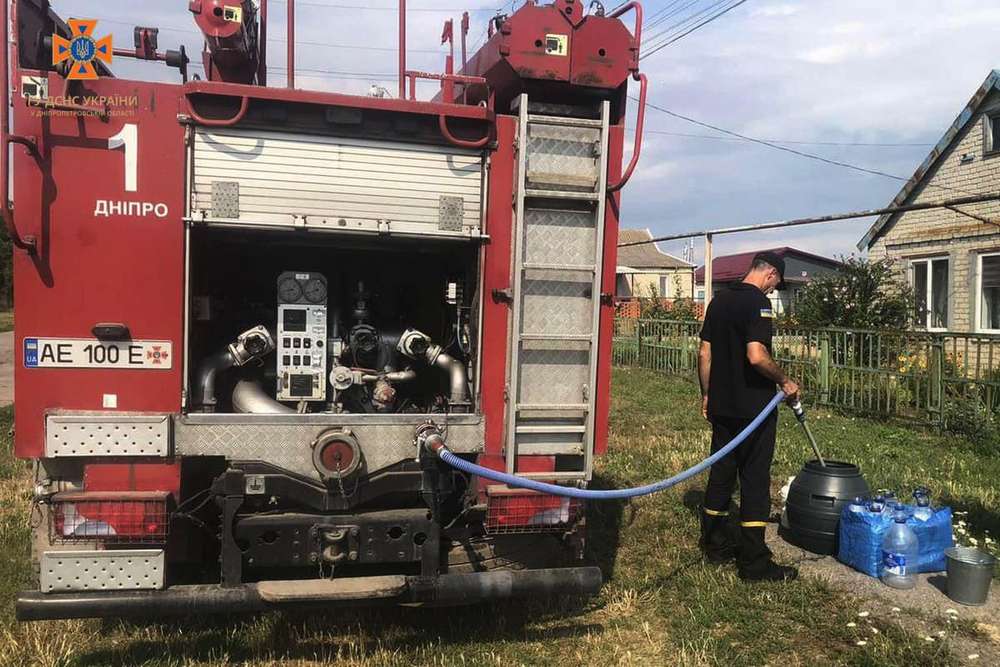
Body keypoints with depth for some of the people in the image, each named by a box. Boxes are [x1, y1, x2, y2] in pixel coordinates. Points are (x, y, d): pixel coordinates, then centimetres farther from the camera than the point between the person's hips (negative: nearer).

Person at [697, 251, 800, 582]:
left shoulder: (719, 300, 10)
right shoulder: (758, 302, -15)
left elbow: (704, 353, 12)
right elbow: (756, 356, -26)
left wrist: (706, 395, 19)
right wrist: (785, 381, -10)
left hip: (721, 406, 8)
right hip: (753, 408, -7)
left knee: (721, 474, 15)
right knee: (755, 480, -2)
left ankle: (716, 545, 25)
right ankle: (754, 563, 4)